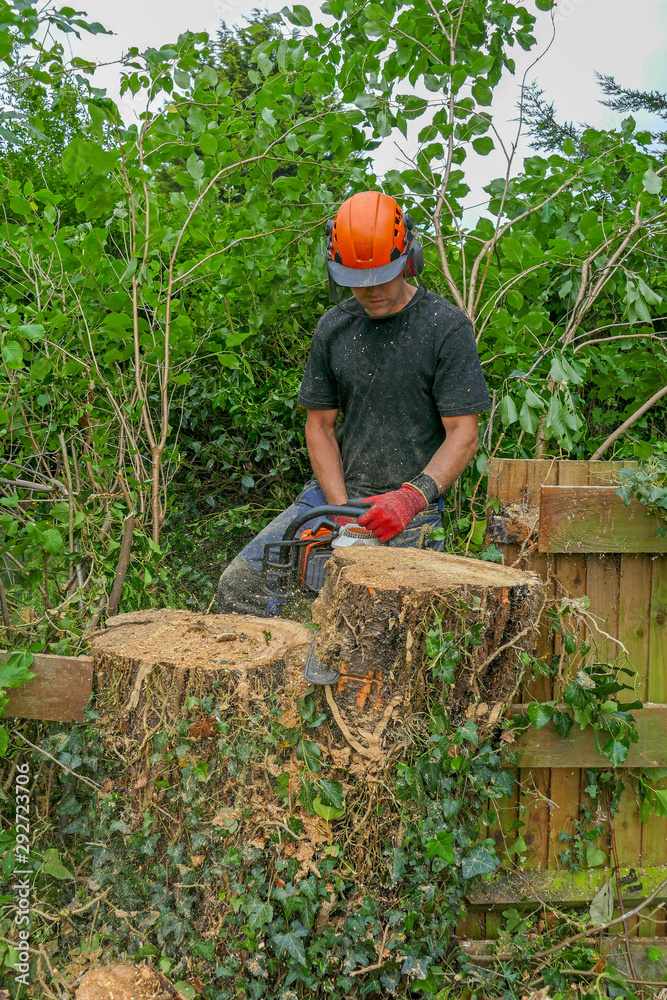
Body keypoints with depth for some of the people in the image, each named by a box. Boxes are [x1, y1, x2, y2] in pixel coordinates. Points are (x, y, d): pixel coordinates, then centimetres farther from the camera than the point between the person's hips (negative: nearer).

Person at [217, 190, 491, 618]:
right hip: (335, 490, 4)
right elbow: (319, 426, 6)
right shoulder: (334, 327, 5)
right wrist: (342, 509, -8)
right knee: (241, 583, -5)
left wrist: (411, 498, -25)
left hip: (412, 505, -4)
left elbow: (463, 436, -11)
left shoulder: (447, 327, -8)